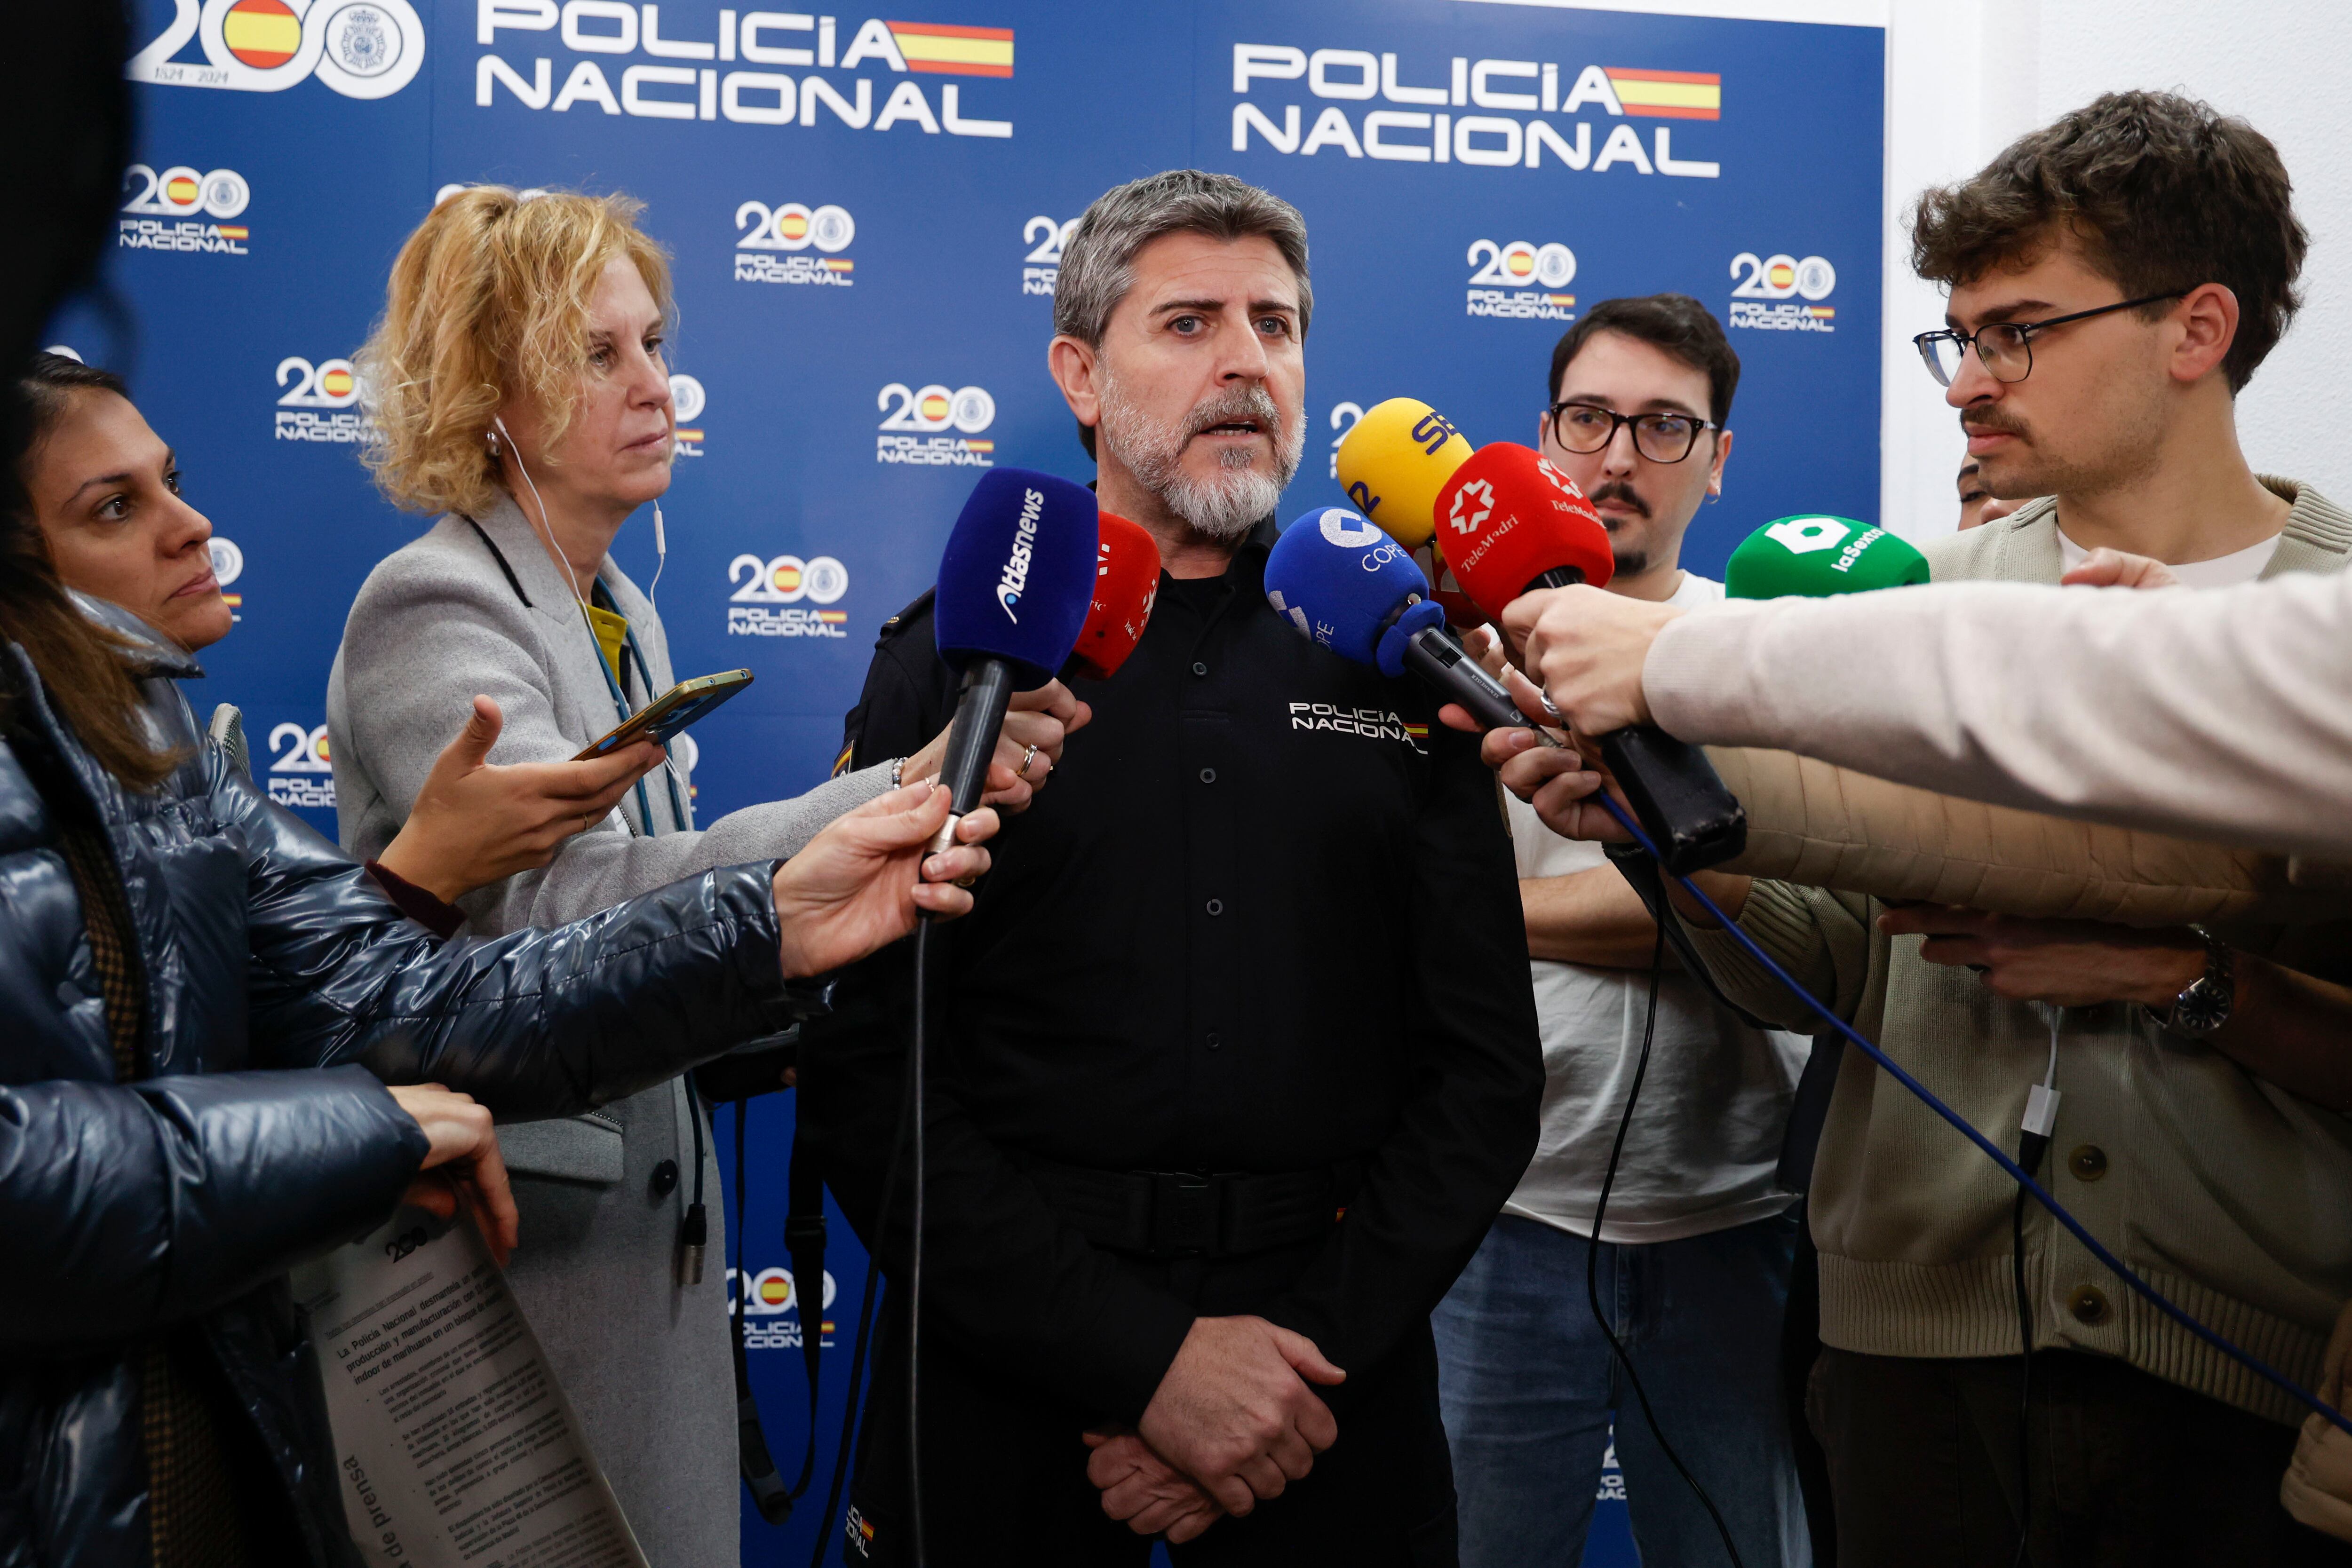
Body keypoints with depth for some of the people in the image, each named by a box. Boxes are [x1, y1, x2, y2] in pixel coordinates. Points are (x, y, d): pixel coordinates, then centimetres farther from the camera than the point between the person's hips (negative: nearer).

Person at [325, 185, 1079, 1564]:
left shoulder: (621, 611, 10)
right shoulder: (435, 615, -17)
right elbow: (573, 903, -32)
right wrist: (899, 797, -38)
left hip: (650, 1206, 8)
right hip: (525, 1227, -8)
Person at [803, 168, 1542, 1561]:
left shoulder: (1400, 665, 4)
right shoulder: (959, 658, 0)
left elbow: (1485, 1073, 2)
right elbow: (865, 1077, -7)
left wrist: (1300, 1355, -10)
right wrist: (1143, 1358, -14)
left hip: (1335, 1378, 2)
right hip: (1008, 1372, -1)